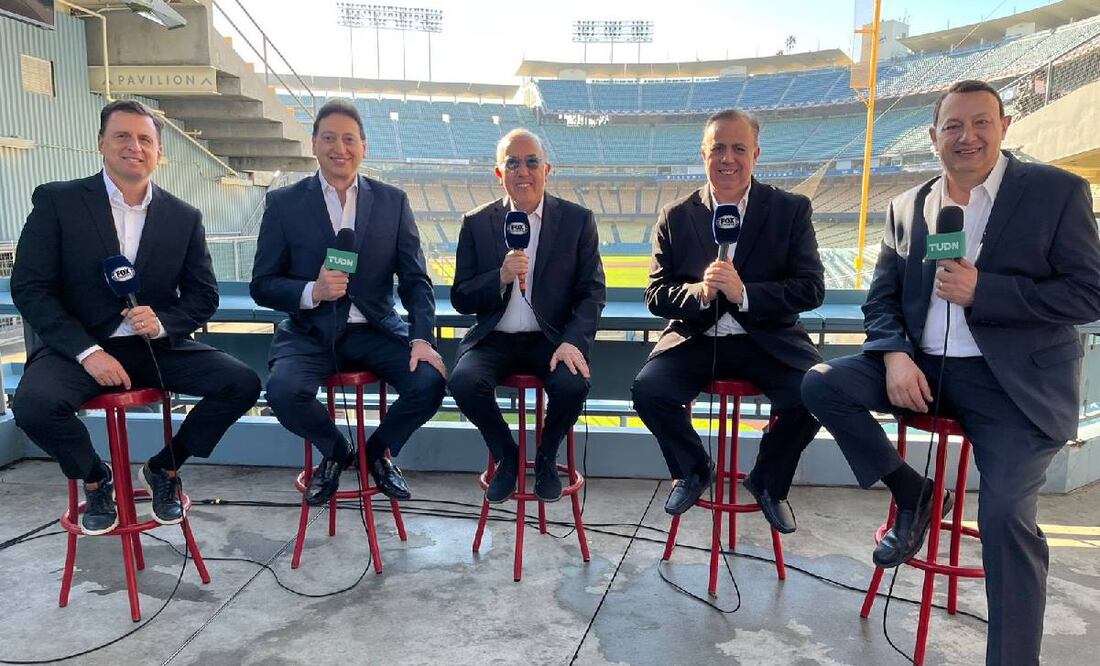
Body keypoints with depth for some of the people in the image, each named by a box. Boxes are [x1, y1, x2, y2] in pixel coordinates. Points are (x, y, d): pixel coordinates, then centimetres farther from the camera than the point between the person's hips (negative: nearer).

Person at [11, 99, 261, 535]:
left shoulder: (184, 218, 5)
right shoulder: (56, 201, -2)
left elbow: (204, 296, 6)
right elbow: (29, 288, -5)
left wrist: (162, 322, -16)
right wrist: (88, 352, -17)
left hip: (157, 346, 2)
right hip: (78, 347, -2)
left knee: (242, 383, -18)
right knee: (33, 404, -32)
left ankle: (164, 468, 8)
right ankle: (96, 478, 4)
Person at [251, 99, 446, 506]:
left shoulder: (393, 201, 6)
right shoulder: (285, 203, 3)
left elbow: (415, 280, 3)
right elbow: (262, 285, 2)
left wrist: (422, 338, -14)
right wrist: (312, 291, -19)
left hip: (375, 330, 1)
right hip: (311, 332, -1)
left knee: (430, 381, -24)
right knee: (284, 390, -30)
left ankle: (379, 451, 10)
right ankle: (335, 452, 6)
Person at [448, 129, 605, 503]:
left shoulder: (577, 220, 2)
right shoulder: (477, 223, 4)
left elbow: (592, 292, 0)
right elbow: (461, 300, 1)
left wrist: (572, 341, -18)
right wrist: (500, 277, -19)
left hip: (551, 339, -1)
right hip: (494, 340, 1)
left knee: (574, 384, -30)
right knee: (464, 381, -28)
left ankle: (545, 460, 5)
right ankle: (506, 456, 4)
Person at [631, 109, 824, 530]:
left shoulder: (791, 210, 0)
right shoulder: (676, 218, 2)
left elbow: (812, 289, -7)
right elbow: (656, 296, 1)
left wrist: (744, 293, -23)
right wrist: (700, 291, -21)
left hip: (767, 339, 0)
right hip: (695, 338, 1)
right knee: (647, 390, -23)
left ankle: (768, 480, 8)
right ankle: (693, 470, 10)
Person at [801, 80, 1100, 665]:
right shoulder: (906, 208, 9)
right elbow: (882, 298, 9)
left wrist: (982, 290, -19)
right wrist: (895, 355, -12)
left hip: (1015, 380, -4)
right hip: (922, 367, 4)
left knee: (1005, 514, -20)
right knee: (820, 384, -14)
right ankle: (912, 494, 5)